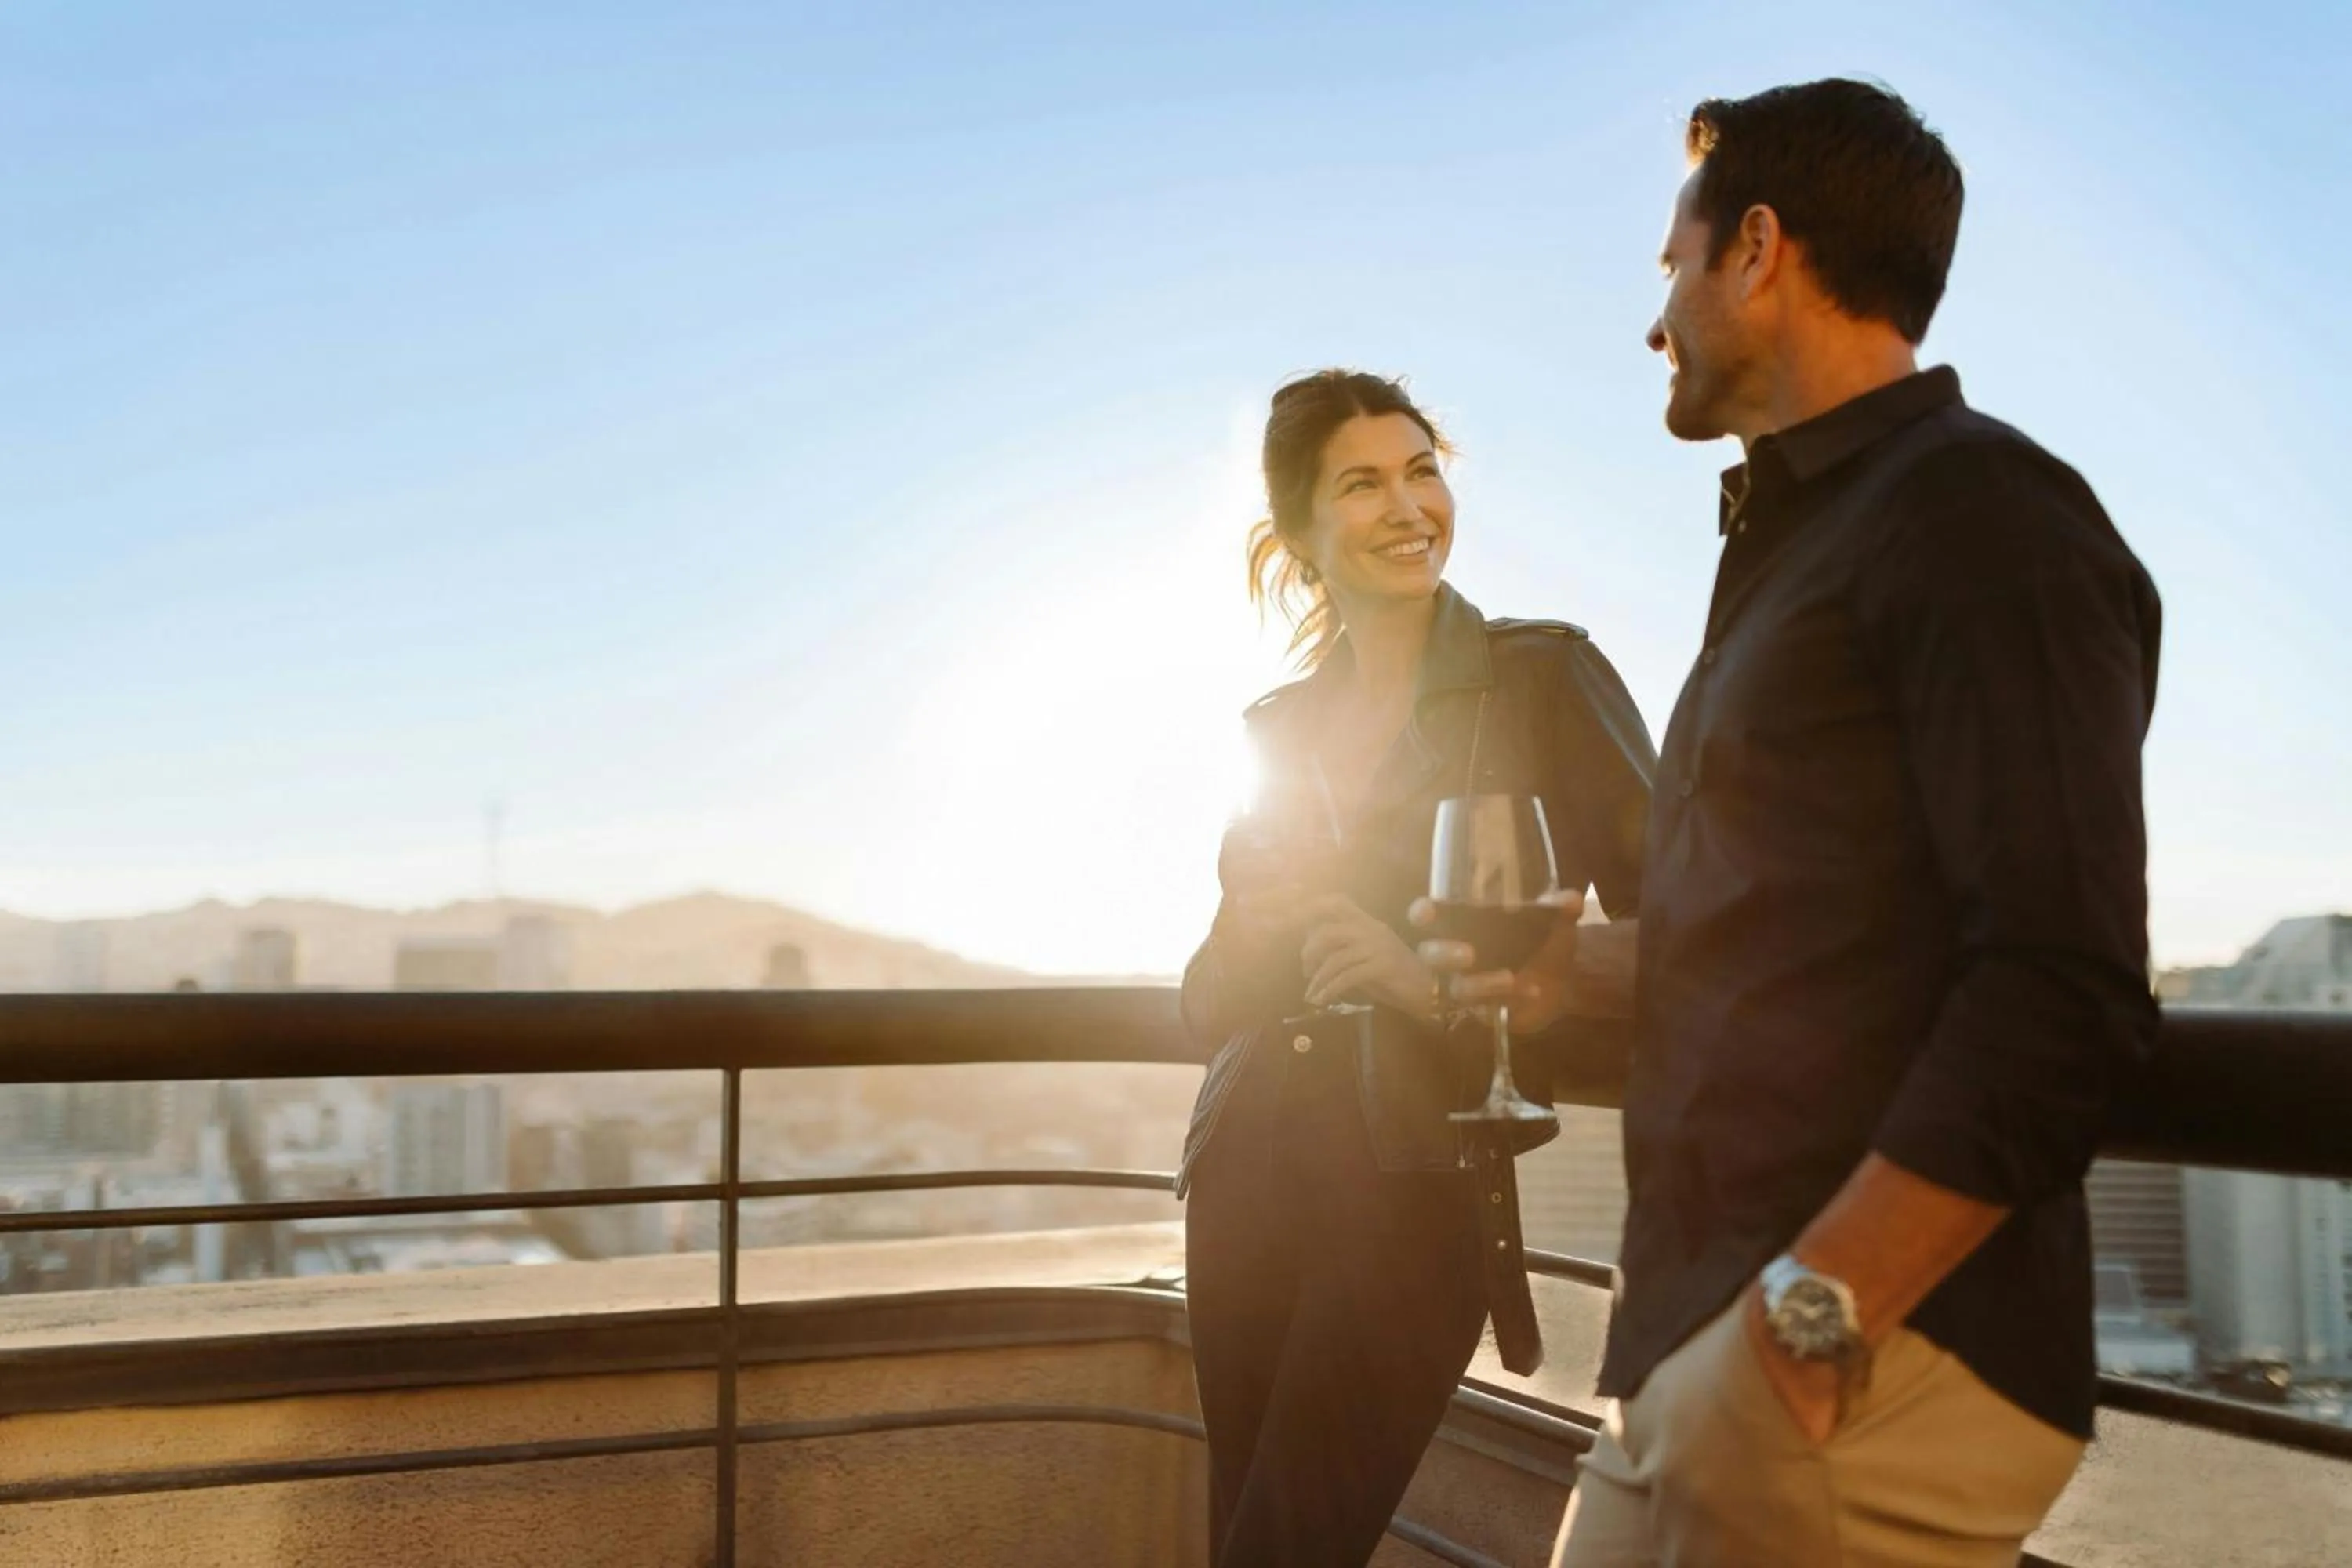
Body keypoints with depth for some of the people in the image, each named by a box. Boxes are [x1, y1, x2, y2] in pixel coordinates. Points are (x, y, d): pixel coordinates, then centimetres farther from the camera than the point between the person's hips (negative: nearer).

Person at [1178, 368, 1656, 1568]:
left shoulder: (1543, 679, -2)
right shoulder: (1280, 725, 11)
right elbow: (1210, 1001, 14)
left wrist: (1444, 978, -19)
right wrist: (1258, 934, -9)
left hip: (1416, 1183, -5)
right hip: (1250, 1172, 5)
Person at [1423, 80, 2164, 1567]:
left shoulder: (1979, 508, -9)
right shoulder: (1807, 535, 20)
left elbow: (2065, 991, -19)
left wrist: (1811, 1312, -22)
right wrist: (1590, 972, 12)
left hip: (1874, 1355, -8)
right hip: (1709, 1326, 8)